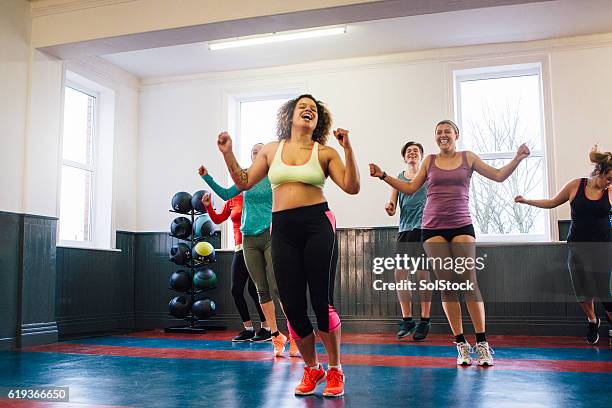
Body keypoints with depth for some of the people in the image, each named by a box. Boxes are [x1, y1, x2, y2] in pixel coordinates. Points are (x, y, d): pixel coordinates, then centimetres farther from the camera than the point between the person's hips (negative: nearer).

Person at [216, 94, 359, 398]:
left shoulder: (325, 153, 6)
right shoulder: (271, 150, 14)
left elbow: (351, 187, -4)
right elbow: (244, 182, 16)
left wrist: (348, 149, -12)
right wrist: (228, 154, 6)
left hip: (317, 224, -3)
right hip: (282, 228, 3)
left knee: (322, 302, -2)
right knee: (292, 306, 4)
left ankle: (335, 370, 17)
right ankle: (312, 369, 24)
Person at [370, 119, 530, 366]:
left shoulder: (468, 158, 10)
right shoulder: (430, 161, 12)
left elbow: (499, 176, 9)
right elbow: (410, 188, 14)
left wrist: (517, 159, -5)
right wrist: (383, 176, 9)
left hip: (461, 227, -1)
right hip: (433, 228, 1)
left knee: (468, 283, -10)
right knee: (447, 285, -1)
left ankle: (482, 343, -2)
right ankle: (461, 345, 6)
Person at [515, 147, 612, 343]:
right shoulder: (575, 186, 0)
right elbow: (552, 202, 12)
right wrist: (526, 201, 8)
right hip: (577, 246, 1)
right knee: (583, 290, 4)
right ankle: (592, 321, 30)